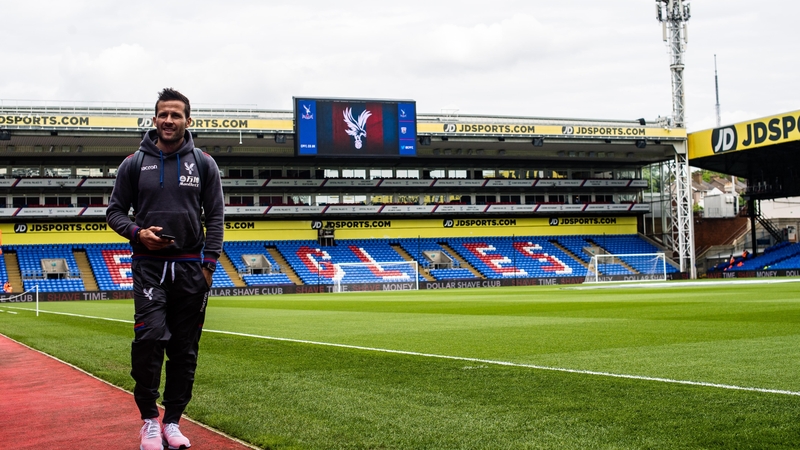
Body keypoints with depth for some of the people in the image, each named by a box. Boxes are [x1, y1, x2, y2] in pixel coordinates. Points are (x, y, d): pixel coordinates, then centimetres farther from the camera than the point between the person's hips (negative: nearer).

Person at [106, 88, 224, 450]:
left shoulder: (204, 164, 4)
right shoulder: (134, 164, 3)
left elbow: (215, 217, 4)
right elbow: (115, 211, 9)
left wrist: (208, 264, -4)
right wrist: (137, 232, -11)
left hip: (191, 268, 1)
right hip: (149, 266, -1)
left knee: (184, 349, 5)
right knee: (149, 337, -18)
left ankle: (172, 420, 17)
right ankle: (149, 418, -1)